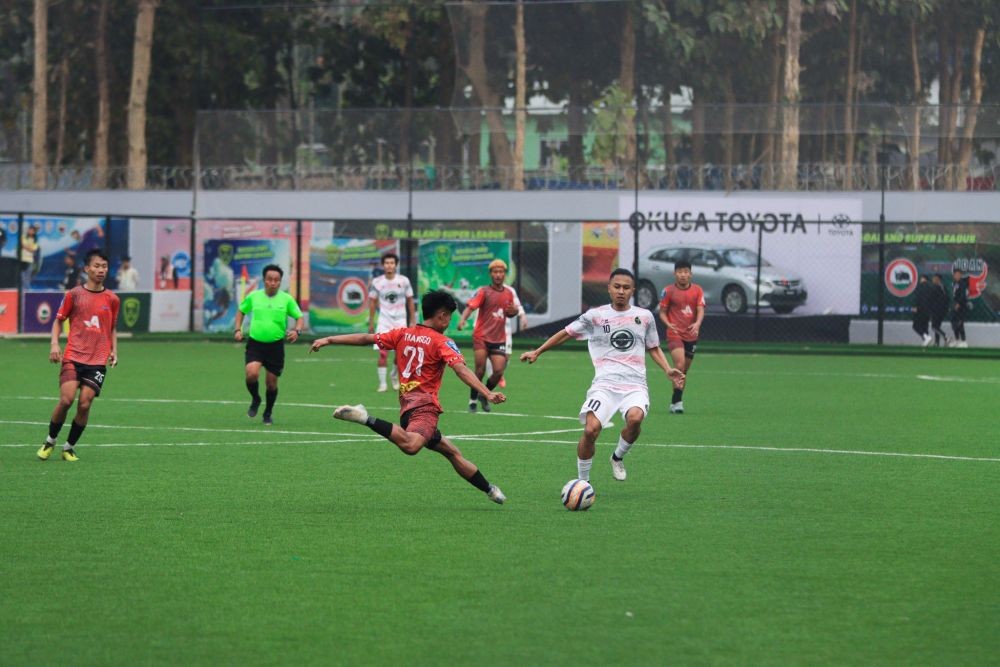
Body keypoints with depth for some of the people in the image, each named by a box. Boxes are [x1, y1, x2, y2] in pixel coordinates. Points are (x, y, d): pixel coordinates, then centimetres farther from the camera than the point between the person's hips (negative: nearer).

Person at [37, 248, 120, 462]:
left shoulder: (112, 299, 8)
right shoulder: (74, 295, 2)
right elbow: (58, 320, 10)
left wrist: (114, 352, 6)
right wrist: (54, 344, -5)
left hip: (98, 361, 2)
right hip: (73, 357, -2)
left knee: (84, 404, -8)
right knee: (66, 399, -15)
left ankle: (70, 447, 10)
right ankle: (50, 441, 8)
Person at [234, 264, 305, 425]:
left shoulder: (286, 299, -2)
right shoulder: (253, 297, 1)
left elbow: (299, 318, 4)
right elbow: (241, 311, 18)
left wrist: (297, 331, -17)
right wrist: (238, 330, 5)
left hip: (276, 345, 0)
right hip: (255, 343, 0)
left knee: (271, 382, 5)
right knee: (252, 373, -23)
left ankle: (268, 414, 28)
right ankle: (255, 400, 8)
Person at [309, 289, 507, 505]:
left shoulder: (403, 334, 15)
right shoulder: (442, 342, -2)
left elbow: (365, 338, 16)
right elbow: (461, 369, -16)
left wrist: (329, 340, 22)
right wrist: (487, 393, -23)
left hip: (407, 405, 9)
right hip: (425, 404, -9)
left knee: (452, 452, 17)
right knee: (410, 445, -37)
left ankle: (489, 489, 22)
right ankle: (367, 420, -42)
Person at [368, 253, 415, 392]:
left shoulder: (404, 281, -3)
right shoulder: (377, 282, -3)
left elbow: (410, 301, 5)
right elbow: (372, 302, 6)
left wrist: (413, 321, 4)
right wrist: (371, 322, 5)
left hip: (400, 321, 1)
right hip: (384, 321, -1)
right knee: (382, 353, -9)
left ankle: (395, 376, 26)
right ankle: (382, 383, -2)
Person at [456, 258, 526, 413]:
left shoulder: (509, 292, 9)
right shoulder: (483, 292, -5)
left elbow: (512, 312, 22)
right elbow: (470, 306, -16)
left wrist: (513, 311, -4)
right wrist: (462, 319, -37)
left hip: (499, 340, 4)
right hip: (481, 337, -4)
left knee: (498, 371, -5)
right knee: (480, 370, -10)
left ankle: (484, 395, 21)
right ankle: (473, 400, 8)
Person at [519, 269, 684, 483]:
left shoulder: (644, 316, 12)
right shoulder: (595, 316, 7)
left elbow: (653, 348, 24)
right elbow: (566, 333, 17)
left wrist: (668, 370, 9)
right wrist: (537, 352, 15)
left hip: (635, 385, 1)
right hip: (604, 385, -1)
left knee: (635, 418, -32)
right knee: (591, 429, -23)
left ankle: (618, 458, -1)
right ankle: (583, 482, -1)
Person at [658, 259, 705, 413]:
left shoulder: (697, 290, 5)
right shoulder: (668, 291, -1)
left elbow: (701, 310, -3)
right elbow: (662, 312, 3)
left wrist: (697, 324, -23)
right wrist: (668, 324, -17)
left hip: (691, 335, 4)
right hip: (674, 334, -4)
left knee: (685, 370, 11)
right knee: (680, 364, -23)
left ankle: (675, 402, 24)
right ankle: (677, 401, -21)